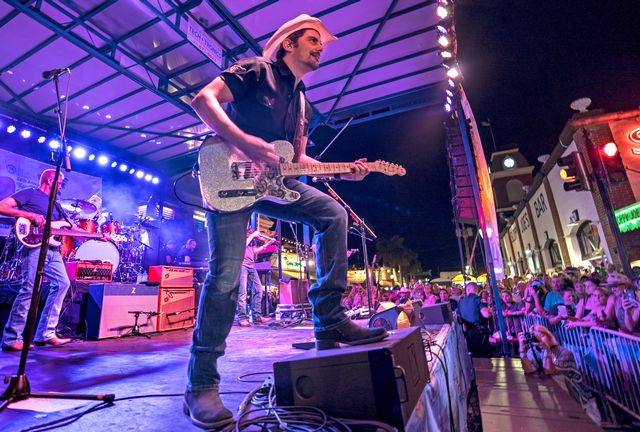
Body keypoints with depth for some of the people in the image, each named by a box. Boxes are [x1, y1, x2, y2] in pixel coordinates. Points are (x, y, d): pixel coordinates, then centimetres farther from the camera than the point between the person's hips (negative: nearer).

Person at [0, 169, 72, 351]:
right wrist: (31, 215, -16)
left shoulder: (55, 205, 26)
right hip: (34, 246, -8)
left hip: (52, 249, 8)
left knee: (62, 283, 2)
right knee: (30, 289, -12)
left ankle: (46, 334, 7)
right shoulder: (30, 193, 6)